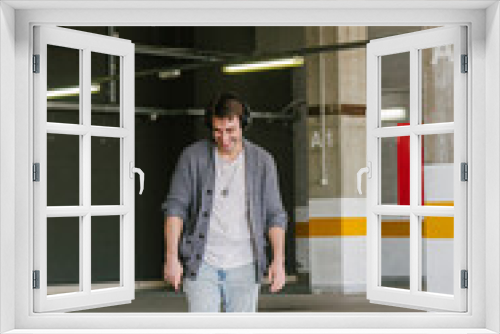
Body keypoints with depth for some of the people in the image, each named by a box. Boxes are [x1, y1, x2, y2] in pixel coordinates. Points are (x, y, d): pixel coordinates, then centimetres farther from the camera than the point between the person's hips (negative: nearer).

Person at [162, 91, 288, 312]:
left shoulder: (262, 161, 1)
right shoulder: (193, 156, -3)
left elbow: (275, 215, 2)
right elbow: (175, 207, -3)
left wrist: (278, 261, -8)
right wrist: (171, 258, -11)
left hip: (243, 267, 1)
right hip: (202, 265, -1)